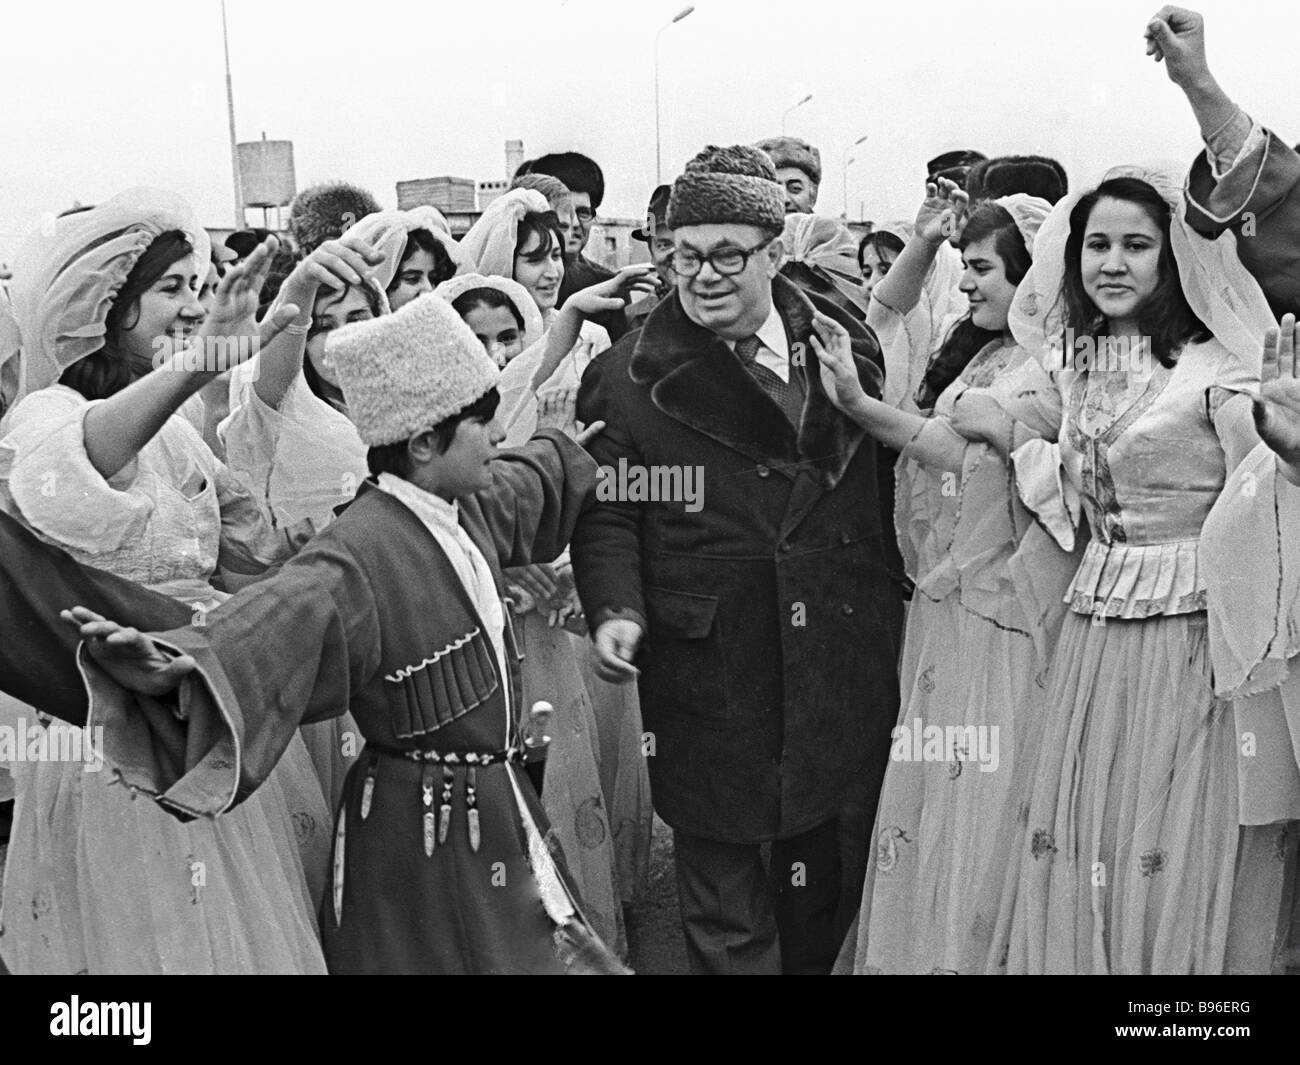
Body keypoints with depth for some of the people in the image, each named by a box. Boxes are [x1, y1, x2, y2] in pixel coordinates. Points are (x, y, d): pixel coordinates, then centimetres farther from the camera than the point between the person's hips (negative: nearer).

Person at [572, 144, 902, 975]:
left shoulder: (847, 347, 5)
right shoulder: (630, 376, -4)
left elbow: (887, 486, 11)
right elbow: (606, 510, -3)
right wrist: (615, 607, -20)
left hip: (844, 671, 3)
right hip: (707, 681, -3)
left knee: (830, 886, 20)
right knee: (724, 897, 9)